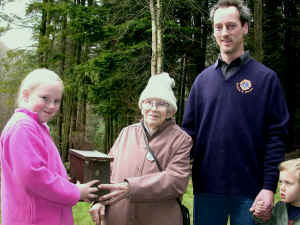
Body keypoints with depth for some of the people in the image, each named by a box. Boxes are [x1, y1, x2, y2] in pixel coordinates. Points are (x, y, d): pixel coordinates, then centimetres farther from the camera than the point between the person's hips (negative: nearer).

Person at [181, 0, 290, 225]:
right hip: (206, 188, 3)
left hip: (249, 190, -3)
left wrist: (269, 187, -10)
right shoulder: (203, 79, 9)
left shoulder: (266, 78, -1)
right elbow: (189, 130, 10)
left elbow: (277, 136, -4)